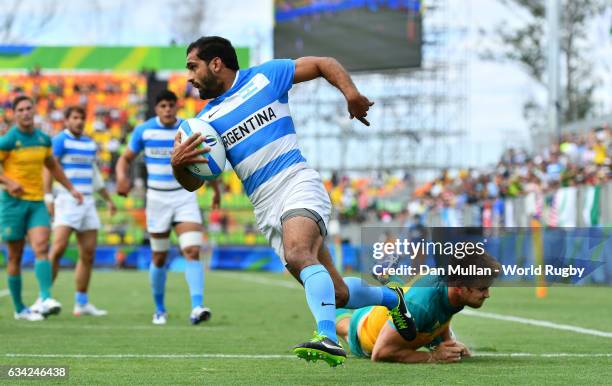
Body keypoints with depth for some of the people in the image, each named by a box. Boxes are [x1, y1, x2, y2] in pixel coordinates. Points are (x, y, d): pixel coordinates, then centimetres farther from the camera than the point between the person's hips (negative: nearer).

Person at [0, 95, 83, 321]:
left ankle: (45, 298, -28)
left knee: (41, 247, -16)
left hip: (37, 202, 4)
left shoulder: (43, 139, 8)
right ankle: (20, 309, 13)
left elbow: (53, 166, 24)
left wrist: (71, 188, 22)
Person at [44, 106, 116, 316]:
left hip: (87, 202, 7)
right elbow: (49, 168, -12)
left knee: (88, 253, 3)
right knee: (58, 248, -17)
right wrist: (48, 197, -22)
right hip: (66, 202, -7)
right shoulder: (60, 141, -4)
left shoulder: (90, 144, 17)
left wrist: (108, 200, 29)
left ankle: (82, 303, 9)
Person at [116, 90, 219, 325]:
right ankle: (159, 310, 25)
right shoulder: (144, 131, -2)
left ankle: (197, 308, -26)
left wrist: (216, 190, 12)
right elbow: (126, 158, 6)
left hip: (185, 197, 0)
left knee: (193, 251, -18)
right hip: (157, 199, 1)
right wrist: (122, 177, -15)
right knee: (159, 258, 7)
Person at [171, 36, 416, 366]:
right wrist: (178, 162, -13)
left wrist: (350, 92, -5)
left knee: (297, 253, -34)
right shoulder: (206, 120, 15)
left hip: (296, 183, -4)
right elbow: (192, 183, 10)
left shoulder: (265, 76, 6)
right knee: (335, 294, 1)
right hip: (266, 208, 5)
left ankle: (327, 339, -49)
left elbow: (323, 64, 13)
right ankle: (391, 298, 30)